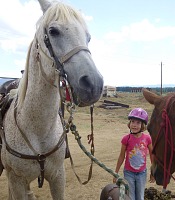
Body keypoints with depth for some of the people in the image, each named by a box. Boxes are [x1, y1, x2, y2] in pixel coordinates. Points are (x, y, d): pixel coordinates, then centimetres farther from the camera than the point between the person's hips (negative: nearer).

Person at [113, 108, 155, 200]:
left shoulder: (147, 138, -11)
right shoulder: (126, 139, -14)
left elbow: (152, 155, 2)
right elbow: (121, 157, -3)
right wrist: (116, 173, 2)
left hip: (142, 173, 1)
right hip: (129, 173, -1)